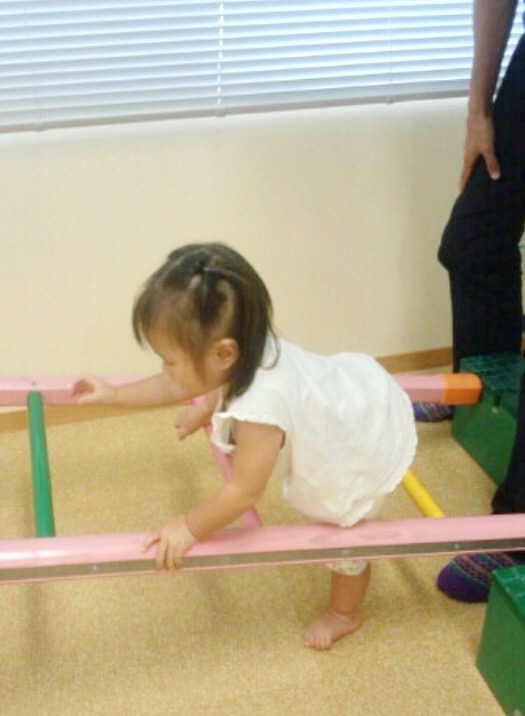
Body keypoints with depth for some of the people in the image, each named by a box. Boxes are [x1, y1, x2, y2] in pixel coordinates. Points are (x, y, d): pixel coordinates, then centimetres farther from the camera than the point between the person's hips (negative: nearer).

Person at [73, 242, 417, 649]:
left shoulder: (259, 410, -44)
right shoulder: (248, 355, -19)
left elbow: (244, 492, -30)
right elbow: (178, 386, 1)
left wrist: (190, 528, -16)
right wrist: (114, 395, 11)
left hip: (370, 449, -7)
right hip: (360, 391, 7)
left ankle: (344, 614, 39)